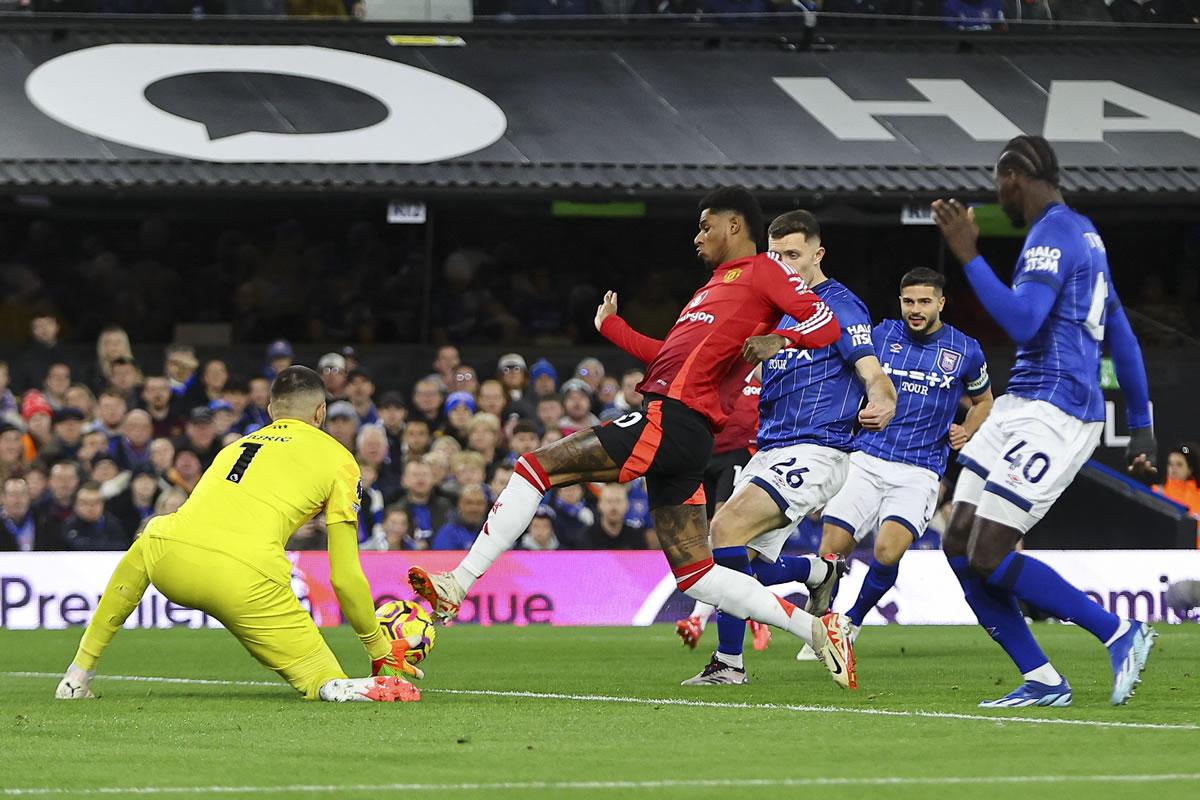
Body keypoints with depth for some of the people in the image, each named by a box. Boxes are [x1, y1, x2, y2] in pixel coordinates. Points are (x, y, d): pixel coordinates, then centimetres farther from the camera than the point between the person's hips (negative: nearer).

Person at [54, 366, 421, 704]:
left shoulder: (236, 446, 33)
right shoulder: (337, 458, 18)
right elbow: (345, 577, 14)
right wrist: (379, 648, 27)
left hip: (169, 563, 5)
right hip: (245, 578, -5)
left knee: (144, 545, 41)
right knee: (325, 684, 8)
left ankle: (78, 676, 36)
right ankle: (337, 686, -30)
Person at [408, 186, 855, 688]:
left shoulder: (761, 271, 2)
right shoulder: (716, 285, 30)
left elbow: (827, 325, -8)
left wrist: (779, 340, -24)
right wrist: (612, 327, 37)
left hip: (669, 420, -10)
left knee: (537, 464, -9)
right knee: (694, 574, 7)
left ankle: (456, 587, -10)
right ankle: (817, 631, 5)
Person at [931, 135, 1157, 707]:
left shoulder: (1053, 236, -12)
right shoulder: (1082, 233, 20)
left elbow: (1021, 324, -25)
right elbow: (1121, 337, 24)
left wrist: (969, 256, -21)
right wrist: (1140, 425, 28)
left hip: (1053, 415, -10)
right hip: (1023, 405, 10)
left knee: (988, 554, -13)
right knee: (960, 548, 5)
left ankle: (1119, 634, -5)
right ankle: (1042, 682, 5)